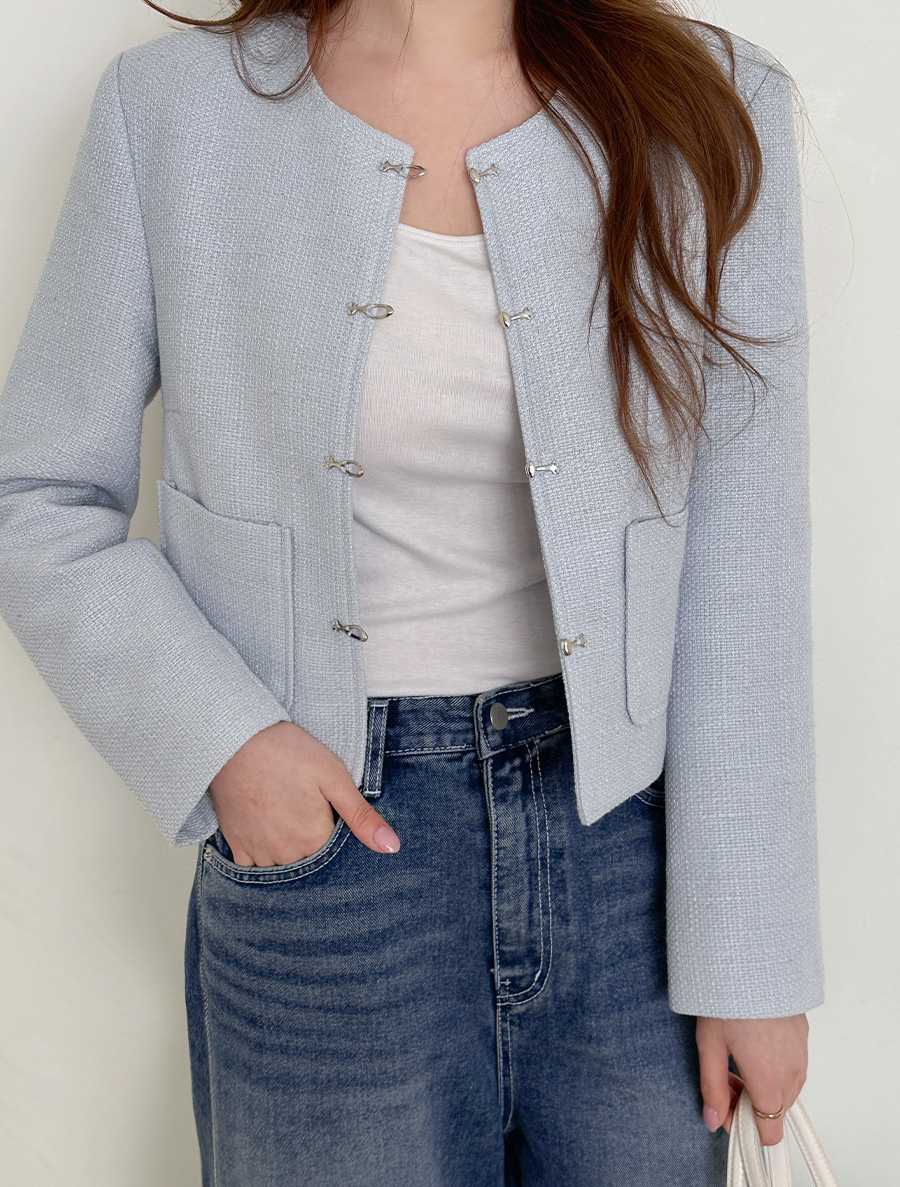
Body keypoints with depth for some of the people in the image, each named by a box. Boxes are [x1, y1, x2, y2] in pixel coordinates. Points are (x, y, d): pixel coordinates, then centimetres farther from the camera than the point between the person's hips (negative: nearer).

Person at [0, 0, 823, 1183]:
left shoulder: (711, 112, -3)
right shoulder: (173, 105, -4)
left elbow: (744, 558, -5)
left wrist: (753, 952, -4)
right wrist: (217, 738, -12)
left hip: (632, 843, 2)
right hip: (318, 820, -1)